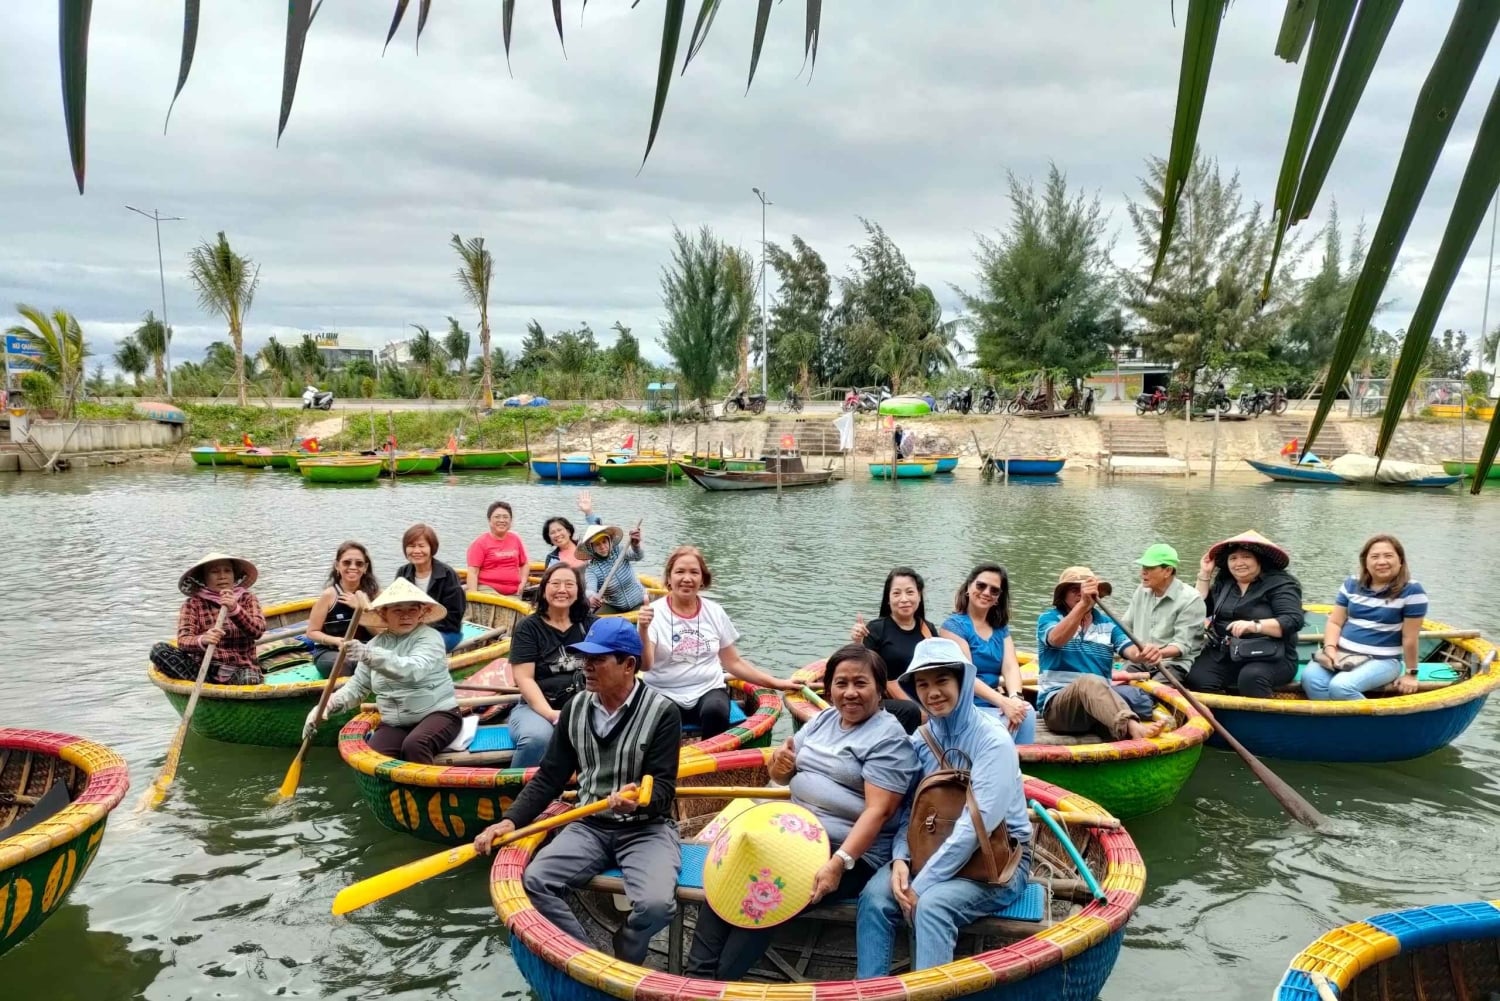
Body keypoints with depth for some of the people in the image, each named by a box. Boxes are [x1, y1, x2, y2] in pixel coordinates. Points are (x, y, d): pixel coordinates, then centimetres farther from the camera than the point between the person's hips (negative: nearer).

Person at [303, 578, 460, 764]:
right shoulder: (377, 643, 8)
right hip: (394, 723, 5)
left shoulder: (429, 637, -10)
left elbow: (412, 670, -30)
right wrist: (325, 707, -6)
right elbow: (357, 686, 12)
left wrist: (369, 655, -43)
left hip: (436, 714, -5)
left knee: (414, 745, -36)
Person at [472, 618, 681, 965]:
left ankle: (620, 967, 4)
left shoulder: (662, 712, -12)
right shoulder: (576, 708, 3)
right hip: (590, 826, 4)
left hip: (647, 828, -4)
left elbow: (664, 786, -14)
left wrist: (638, 801, -37)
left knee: (656, 904, -29)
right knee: (534, 881, -20)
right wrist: (510, 821, -6)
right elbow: (550, 777, 6)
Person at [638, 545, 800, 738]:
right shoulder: (654, 613, -3)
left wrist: (776, 684, 9)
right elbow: (644, 666, -14)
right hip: (663, 694, -2)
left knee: (715, 711, -32)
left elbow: (734, 662, 14)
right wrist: (643, 630, -32)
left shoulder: (714, 612, 7)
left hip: (708, 690, 2)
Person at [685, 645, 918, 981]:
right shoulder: (823, 719, 12)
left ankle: (720, 983, -10)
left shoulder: (888, 737, -9)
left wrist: (839, 863, -30)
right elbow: (785, 775, 17)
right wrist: (780, 765, -7)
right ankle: (698, 974, -10)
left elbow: (878, 811, -19)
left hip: (852, 852, -7)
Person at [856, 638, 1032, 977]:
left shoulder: (992, 740, -17)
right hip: (936, 851, 5)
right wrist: (900, 859, -18)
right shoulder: (921, 740, 2)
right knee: (875, 895, -21)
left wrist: (921, 884, -23)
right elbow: (909, 810, 4)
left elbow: (976, 824, -24)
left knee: (932, 904, -33)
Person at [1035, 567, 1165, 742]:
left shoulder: (1108, 624, 17)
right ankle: (1133, 728, -60)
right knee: (1090, 681, -38)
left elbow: (1131, 651, -3)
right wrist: (1083, 604, -36)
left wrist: (1143, 653, -29)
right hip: (1057, 704, -5)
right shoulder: (1050, 618, 4)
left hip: (1101, 700, 5)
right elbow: (1057, 640, -21)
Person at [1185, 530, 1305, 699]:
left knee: (1251, 678, -37)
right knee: (1197, 679, -24)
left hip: (1270, 657, -4)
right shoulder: (1223, 581, 14)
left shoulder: (1281, 583, -2)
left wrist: (1254, 625, -29)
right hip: (1224, 653, 5)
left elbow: (1292, 621, -15)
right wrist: (1204, 575, 12)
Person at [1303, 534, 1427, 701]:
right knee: (1310, 678, -27)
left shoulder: (1411, 591, -9)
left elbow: (1410, 638, -7)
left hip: (1382, 661, -4)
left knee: (1340, 686, -32)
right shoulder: (1352, 584, 8)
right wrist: (1330, 648, -10)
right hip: (1342, 653, 4)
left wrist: (1410, 674, -4)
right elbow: (1335, 622, 8)